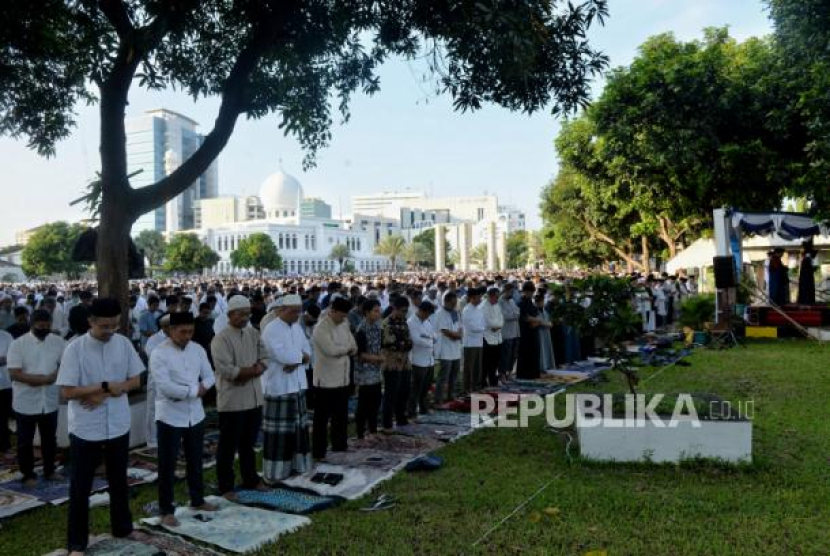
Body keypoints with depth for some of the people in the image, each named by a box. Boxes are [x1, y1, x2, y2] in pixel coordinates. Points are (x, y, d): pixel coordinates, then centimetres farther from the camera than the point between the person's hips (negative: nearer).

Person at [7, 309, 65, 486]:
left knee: (50, 439, 16)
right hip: (26, 402, -3)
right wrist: (43, 379, -25)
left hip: (50, 401, 3)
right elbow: (14, 373, -17)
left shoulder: (58, 342, -1)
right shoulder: (18, 344, -11)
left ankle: (49, 471, 32)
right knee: (25, 441, 10)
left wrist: (54, 377, -21)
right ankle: (28, 475, 25)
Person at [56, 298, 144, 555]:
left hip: (118, 426, 3)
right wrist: (106, 386, -19)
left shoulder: (123, 343, -4)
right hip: (85, 429, -3)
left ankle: (122, 527, 36)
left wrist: (104, 395, -14)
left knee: (119, 481, 19)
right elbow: (67, 392, -15)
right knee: (80, 488, 8)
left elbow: (135, 381, 0)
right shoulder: (75, 349, -14)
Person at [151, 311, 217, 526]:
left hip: (195, 414, 6)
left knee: (195, 460, 18)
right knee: (167, 465, 5)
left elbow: (210, 377, 6)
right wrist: (194, 391, -17)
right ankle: (166, 510, 16)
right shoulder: (159, 354, -14)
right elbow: (165, 386, -23)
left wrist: (199, 388, -14)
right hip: (170, 416, -5)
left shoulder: (198, 349, 4)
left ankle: (197, 500, 34)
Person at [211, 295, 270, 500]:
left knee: (249, 443, 19)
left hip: (254, 398, 6)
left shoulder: (254, 334, 9)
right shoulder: (221, 339, -12)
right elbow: (226, 370, -22)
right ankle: (225, 487, 16)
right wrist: (252, 369, -14)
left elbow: (265, 360, 4)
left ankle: (251, 479, 32)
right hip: (232, 400, -6)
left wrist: (245, 372, -14)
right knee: (228, 446, 5)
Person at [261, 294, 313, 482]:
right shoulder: (271, 329, -15)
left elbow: (307, 352, 9)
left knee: (297, 426, 14)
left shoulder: (297, 327, 10)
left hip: (297, 384, 8)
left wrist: (295, 361, -12)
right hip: (279, 386, -8)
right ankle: (275, 471, 7)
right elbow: (282, 355, -25)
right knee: (279, 431, -2)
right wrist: (300, 356, -9)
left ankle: (296, 464, 26)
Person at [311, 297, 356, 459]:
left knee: (341, 418, 17)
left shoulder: (344, 325, 10)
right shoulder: (321, 328, -15)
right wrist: (347, 347, -8)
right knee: (322, 419, 4)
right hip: (326, 382, -8)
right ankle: (319, 453, 13)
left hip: (342, 380, 8)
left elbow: (354, 348, 6)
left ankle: (339, 449, 30)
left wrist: (340, 349, -11)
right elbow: (331, 349, -26)